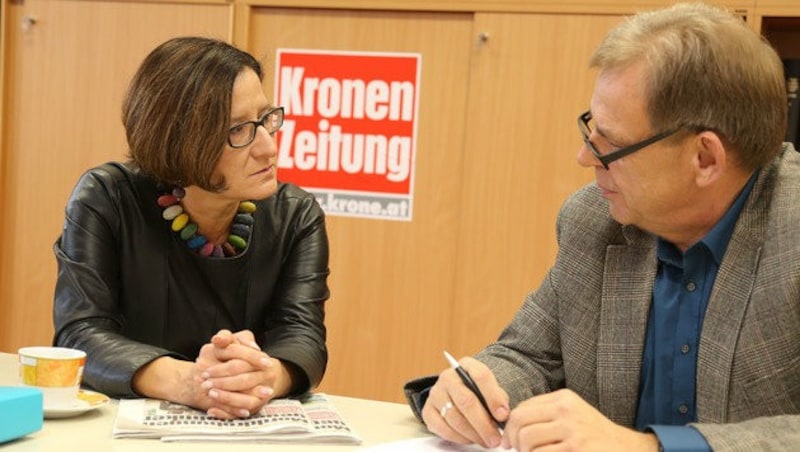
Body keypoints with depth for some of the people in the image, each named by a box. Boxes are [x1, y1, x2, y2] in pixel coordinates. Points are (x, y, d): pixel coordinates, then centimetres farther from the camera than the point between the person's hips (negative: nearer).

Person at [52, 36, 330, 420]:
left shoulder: (295, 216, -2)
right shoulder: (105, 200, -8)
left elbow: (302, 335, -12)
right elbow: (79, 335, -15)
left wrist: (265, 376, -35)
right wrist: (183, 380, -33)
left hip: (254, 431, 2)